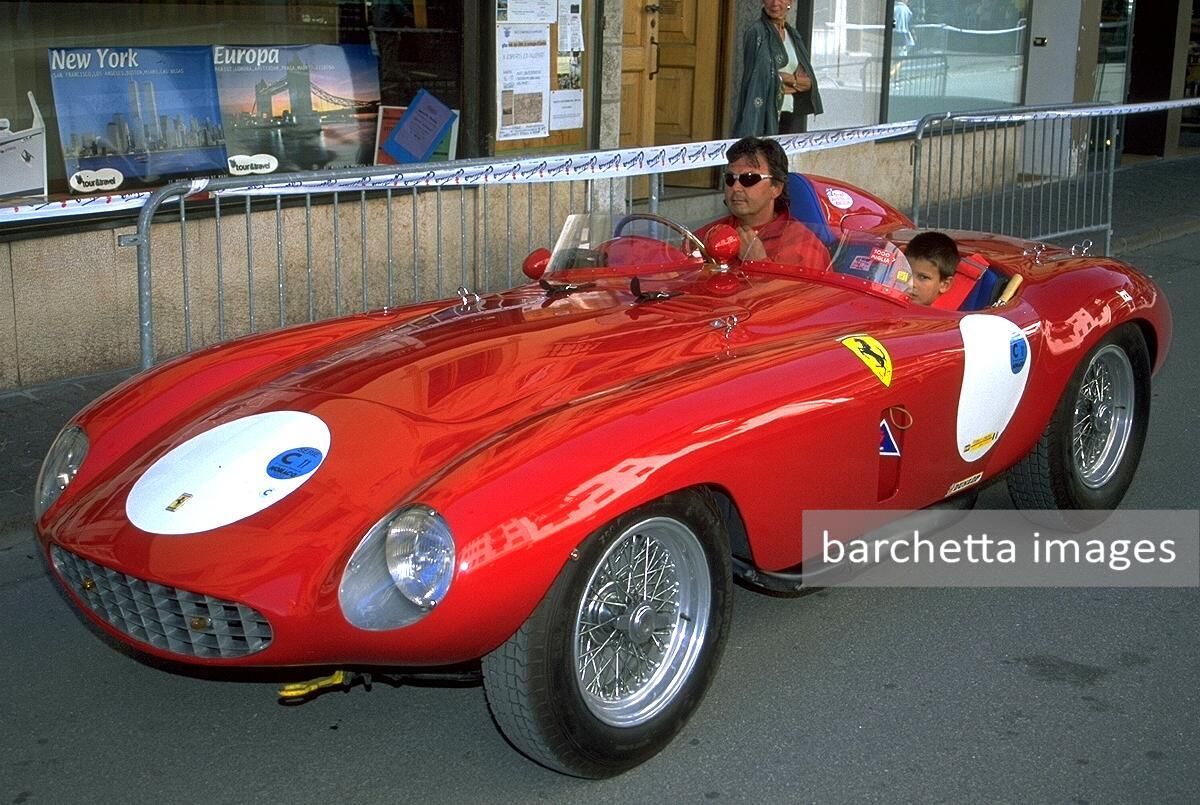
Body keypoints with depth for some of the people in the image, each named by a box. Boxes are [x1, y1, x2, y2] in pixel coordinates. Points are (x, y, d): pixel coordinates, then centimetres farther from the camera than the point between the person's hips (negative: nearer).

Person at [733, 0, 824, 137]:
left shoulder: (793, 34, 15)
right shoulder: (756, 33, -3)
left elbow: (809, 82, 11)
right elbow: (759, 78, -13)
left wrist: (789, 79, -8)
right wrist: (796, 81, -5)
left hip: (794, 115, 6)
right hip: (766, 113, -6)